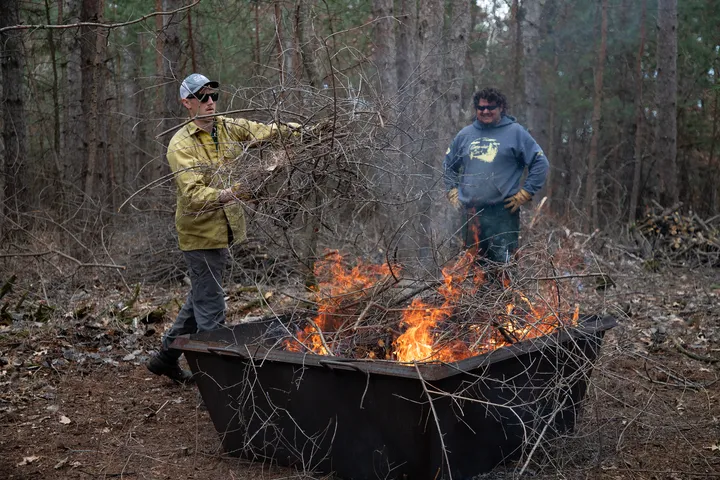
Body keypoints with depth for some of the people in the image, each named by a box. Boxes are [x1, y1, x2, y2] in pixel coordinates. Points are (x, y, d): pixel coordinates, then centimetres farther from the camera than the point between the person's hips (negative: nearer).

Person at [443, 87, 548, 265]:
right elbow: (448, 164, 26)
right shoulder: (465, 134, 12)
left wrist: (524, 194, -6)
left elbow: (540, 163, -1)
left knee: (502, 263, -8)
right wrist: (452, 191, 15)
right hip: (471, 213, 5)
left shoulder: (515, 132, 0)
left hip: (503, 212, -5)